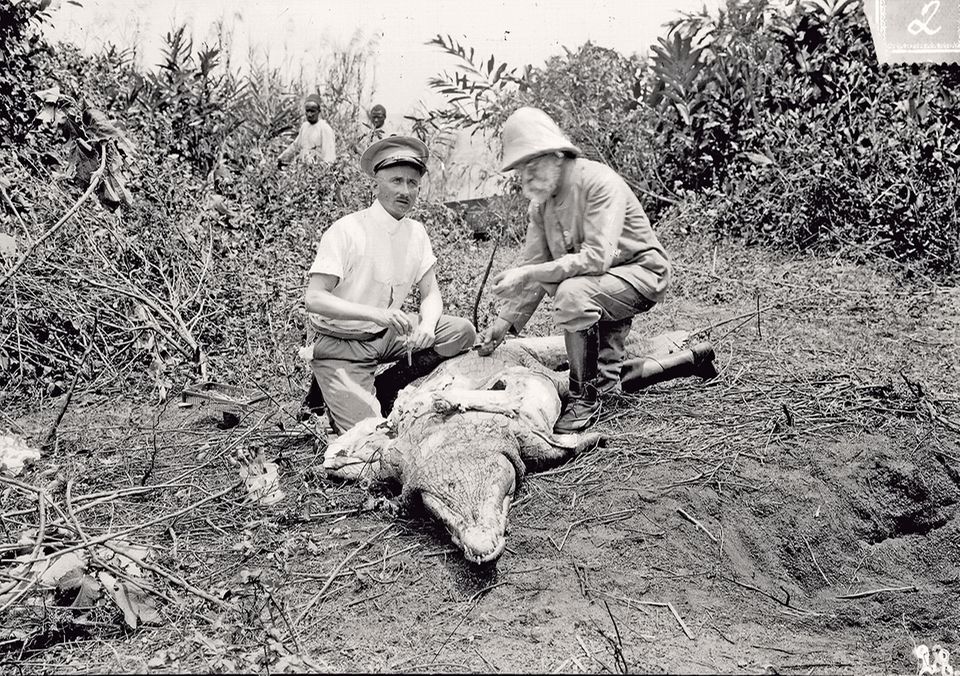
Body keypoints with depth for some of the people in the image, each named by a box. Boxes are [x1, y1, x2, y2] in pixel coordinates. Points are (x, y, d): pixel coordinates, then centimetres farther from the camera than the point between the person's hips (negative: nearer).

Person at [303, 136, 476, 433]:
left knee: (462, 332, -12)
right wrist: (375, 313, -36)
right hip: (341, 346, -6)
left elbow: (430, 295, 5)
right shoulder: (346, 231, -18)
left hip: (387, 334, 6)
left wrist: (427, 325, -20)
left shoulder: (416, 232, 1)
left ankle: (380, 391, -3)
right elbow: (314, 298, -24)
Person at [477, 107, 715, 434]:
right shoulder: (540, 202, 1)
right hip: (600, 285, 9)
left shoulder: (598, 182, -24)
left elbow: (597, 257, -34)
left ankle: (586, 398, -23)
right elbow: (533, 263, 3)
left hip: (642, 272, -9)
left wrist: (529, 274, -36)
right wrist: (505, 321, -7)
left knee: (573, 292, -33)